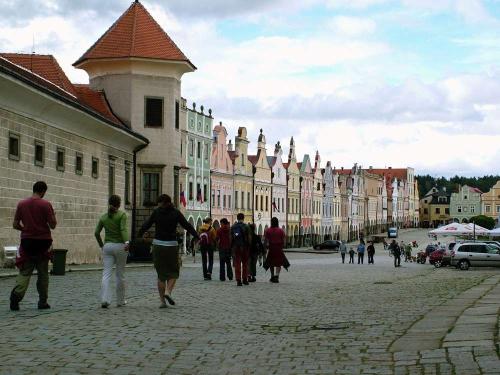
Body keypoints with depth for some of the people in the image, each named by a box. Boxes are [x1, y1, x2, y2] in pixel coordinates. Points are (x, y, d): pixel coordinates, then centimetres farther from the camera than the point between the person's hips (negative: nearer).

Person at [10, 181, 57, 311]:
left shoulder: (21, 204, 2)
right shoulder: (45, 204, -9)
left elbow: (15, 225, 4)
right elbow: (53, 225, -8)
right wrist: (53, 215, 11)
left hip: (27, 241, 2)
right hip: (43, 242, -2)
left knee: (25, 272, 4)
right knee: (43, 273, 9)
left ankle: (16, 294, -18)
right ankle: (43, 302, 12)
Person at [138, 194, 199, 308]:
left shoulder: (156, 212, 1)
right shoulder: (176, 213, -2)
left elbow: (147, 224, 7)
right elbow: (187, 225, 1)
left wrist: (139, 234, 25)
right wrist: (196, 236, 14)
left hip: (158, 245, 2)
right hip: (171, 245, -2)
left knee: (161, 274, 8)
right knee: (173, 272, 12)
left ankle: (162, 301, 4)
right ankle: (168, 292, -12)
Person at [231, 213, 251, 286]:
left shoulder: (233, 227, 4)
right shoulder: (246, 227, -4)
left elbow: (231, 238, 4)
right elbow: (248, 238, -5)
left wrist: (232, 246, 10)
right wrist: (248, 245, 4)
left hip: (235, 247, 2)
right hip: (244, 247, -1)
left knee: (237, 264, 2)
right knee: (245, 264, 10)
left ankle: (238, 280, -2)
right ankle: (245, 279, 10)